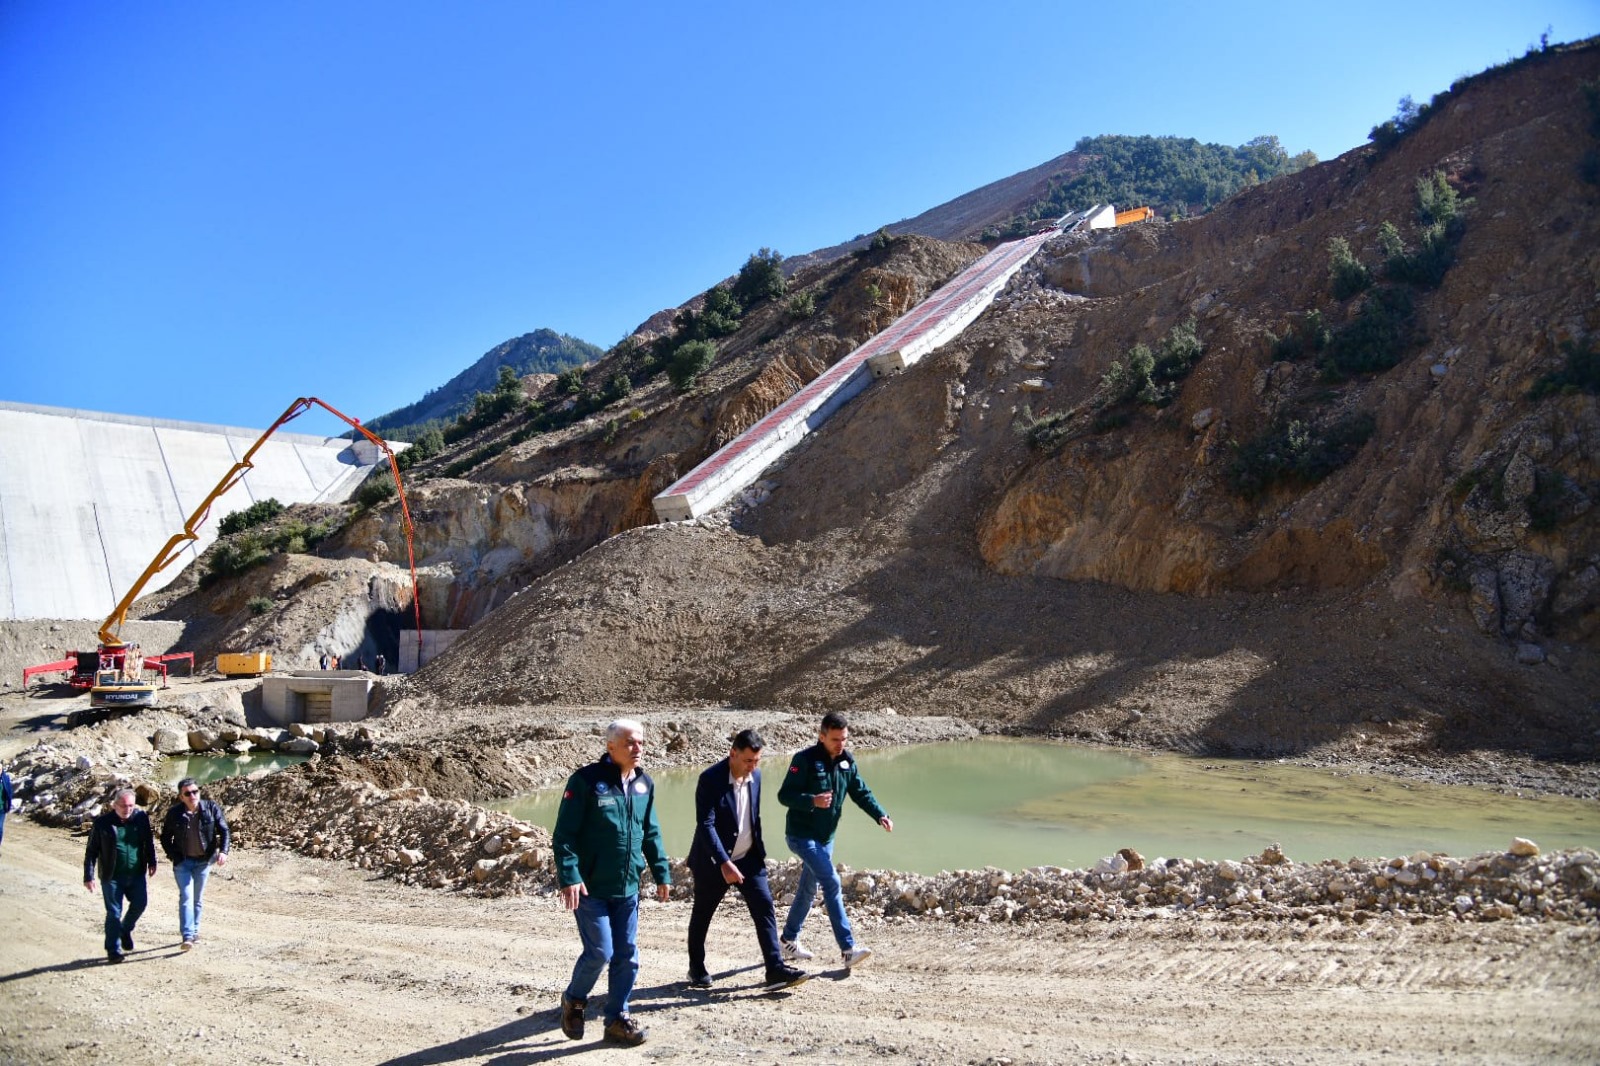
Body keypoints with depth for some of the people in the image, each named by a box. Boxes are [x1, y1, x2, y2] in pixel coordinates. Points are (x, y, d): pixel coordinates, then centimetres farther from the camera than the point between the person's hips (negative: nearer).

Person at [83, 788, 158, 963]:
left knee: (140, 903, 1)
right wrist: (88, 876, -7)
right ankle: (113, 951, 13)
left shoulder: (141, 817, -1)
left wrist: (151, 862, 11)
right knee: (114, 913, 2)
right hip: (112, 876, -3)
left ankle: (125, 930, 31)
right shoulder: (102, 823, -10)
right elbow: (91, 851, -5)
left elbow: (148, 841, 13)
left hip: (137, 874, 3)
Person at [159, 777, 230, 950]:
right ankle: (187, 937, -14)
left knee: (197, 898, 11)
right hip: (183, 861, -1)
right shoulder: (174, 813, -9)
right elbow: (165, 838, 5)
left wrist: (223, 851, -18)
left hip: (203, 860, 1)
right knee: (186, 897, -11)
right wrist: (173, 856, -7)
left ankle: (194, 931, 26)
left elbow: (224, 831, -4)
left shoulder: (211, 808, -9)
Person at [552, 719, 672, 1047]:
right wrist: (569, 876, -21)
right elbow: (564, 833, -13)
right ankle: (574, 1000, 23)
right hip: (589, 888, -6)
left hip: (628, 888, 6)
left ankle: (617, 1018, 25)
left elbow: (651, 833, 15)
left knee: (627, 955, 9)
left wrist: (662, 872, 11)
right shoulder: (586, 780, -13)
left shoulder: (644, 784, 6)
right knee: (599, 951, -6)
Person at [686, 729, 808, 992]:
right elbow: (706, 825, -25)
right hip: (713, 861, -5)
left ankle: (776, 969, -4)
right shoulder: (710, 779, -21)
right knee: (702, 915, 11)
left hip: (748, 858, 5)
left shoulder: (756, 776, 0)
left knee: (765, 908, -6)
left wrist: (759, 852, 13)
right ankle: (696, 969, 29)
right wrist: (724, 863, -31)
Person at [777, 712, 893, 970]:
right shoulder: (805, 760, -17)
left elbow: (861, 793, 5)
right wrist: (812, 801, -34)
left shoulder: (846, 762, 3)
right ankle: (848, 949, -16)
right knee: (832, 883, -17)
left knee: (808, 889, 16)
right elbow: (784, 795, -17)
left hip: (825, 837, 7)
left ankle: (789, 942, 32)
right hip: (801, 835, -7)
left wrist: (880, 815, -11)